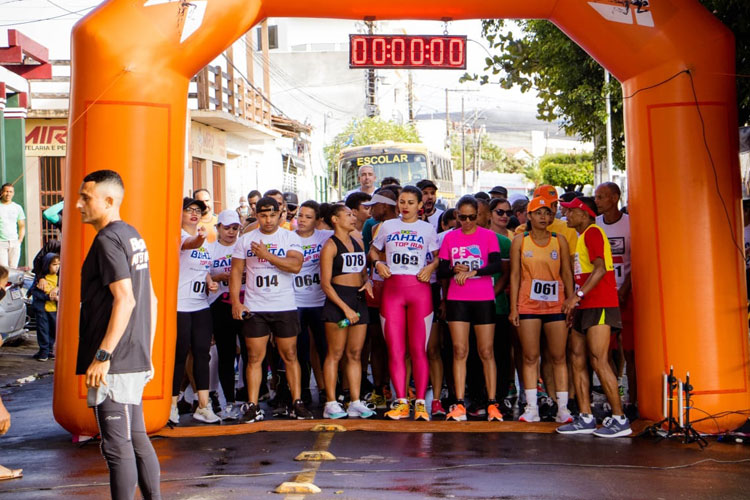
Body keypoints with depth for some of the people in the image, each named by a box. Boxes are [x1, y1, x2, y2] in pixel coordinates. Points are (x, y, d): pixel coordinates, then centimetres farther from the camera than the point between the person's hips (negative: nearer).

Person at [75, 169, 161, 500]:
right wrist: (146, 353, 21)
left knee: (117, 446, -5)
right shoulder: (132, 235, 15)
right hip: (136, 360, 9)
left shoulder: (107, 239, -13)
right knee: (137, 439, 14)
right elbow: (150, 298, 18)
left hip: (114, 363, -9)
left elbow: (125, 299, -22)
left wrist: (103, 355, -21)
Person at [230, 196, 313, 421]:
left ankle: (297, 403, 7)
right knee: (255, 357, 0)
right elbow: (236, 272, 7)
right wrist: (235, 302, -4)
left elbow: (295, 265, -13)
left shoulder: (290, 238, 2)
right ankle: (253, 406, 3)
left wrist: (267, 255, -20)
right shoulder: (245, 240, 7)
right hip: (254, 309, 1)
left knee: (290, 356, 2)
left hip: (285, 307, -1)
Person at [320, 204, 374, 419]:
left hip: (358, 300, 6)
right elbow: (325, 283, -9)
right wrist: (345, 308, -15)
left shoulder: (358, 243, 16)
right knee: (335, 354, -4)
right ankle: (331, 403, -1)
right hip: (337, 300, -6)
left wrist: (367, 282, 2)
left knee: (355, 354, 6)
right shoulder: (330, 246, -5)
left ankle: (356, 402, 8)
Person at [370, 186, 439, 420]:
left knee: (418, 348, -6)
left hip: (419, 289, -2)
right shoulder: (387, 226, 14)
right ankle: (401, 402, 3)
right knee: (395, 349, -1)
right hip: (392, 289, 2)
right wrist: (378, 263, 3)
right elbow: (374, 250, 23)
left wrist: (430, 267, -6)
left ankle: (420, 402, -3)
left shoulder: (428, 229, 11)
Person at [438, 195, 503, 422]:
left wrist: (473, 272, -23)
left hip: (483, 299, -2)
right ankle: (459, 404, -1)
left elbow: (497, 265, -10)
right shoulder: (450, 237, 9)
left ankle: (492, 403, 2)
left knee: (486, 351, -1)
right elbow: (441, 270, 7)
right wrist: (454, 270, -14)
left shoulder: (488, 235, 3)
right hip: (457, 299, 2)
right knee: (459, 350, -2)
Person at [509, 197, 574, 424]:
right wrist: (513, 307, -2)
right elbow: (515, 275, 4)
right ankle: (531, 408, 3)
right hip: (528, 304, 0)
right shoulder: (520, 241, 5)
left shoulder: (559, 240, 7)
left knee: (559, 357, 0)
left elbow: (567, 273, 7)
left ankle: (562, 407, 3)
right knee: (530, 357, 0)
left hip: (556, 304, 1)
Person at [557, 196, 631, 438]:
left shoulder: (593, 232, -9)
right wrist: (575, 304, 20)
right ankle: (585, 418, 10)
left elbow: (600, 269, -21)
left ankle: (620, 420, -9)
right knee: (577, 360, 7)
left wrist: (577, 296, -26)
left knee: (599, 361, -12)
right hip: (585, 308, 10)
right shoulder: (581, 237, 22)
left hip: (600, 306, -10)